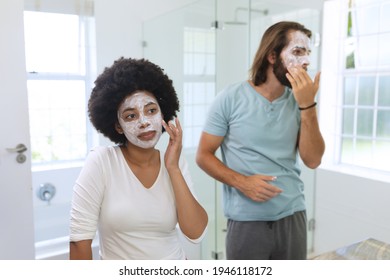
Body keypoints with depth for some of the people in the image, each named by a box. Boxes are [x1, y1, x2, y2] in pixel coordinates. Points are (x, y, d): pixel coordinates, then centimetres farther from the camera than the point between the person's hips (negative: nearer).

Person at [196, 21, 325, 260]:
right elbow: (203, 156, -6)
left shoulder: (299, 101, 1)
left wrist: (307, 105, -15)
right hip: (246, 221, -3)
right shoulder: (231, 98, -9)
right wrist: (241, 182, -20)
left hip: (293, 217, 4)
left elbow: (313, 160, -6)